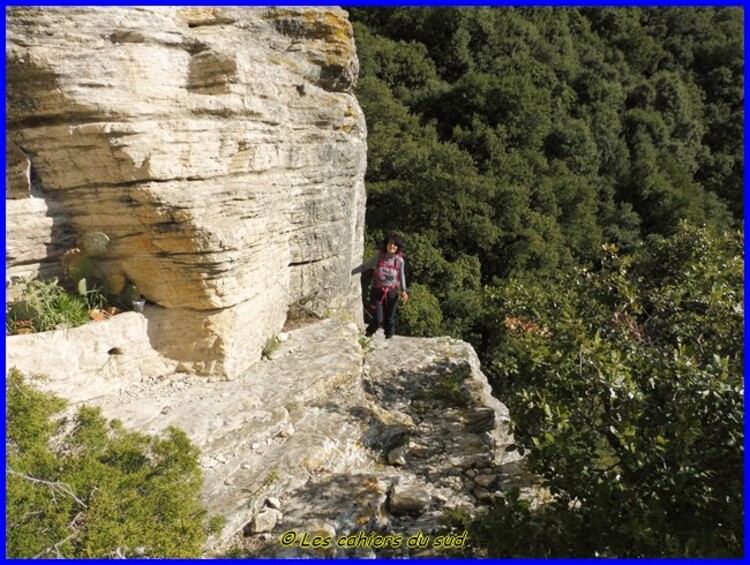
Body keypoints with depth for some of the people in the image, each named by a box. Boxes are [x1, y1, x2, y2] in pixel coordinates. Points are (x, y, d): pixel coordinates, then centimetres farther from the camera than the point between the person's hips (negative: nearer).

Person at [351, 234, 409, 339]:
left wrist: (404, 290, -1)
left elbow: (401, 275, 8)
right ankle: (368, 334, 26)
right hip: (377, 291, -1)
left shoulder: (400, 260, -7)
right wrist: (351, 272, 3)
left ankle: (389, 336, 38)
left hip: (392, 292, 1)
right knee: (378, 319, -4)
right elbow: (365, 266, 2)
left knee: (390, 318, 11)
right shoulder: (379, 257, -9)